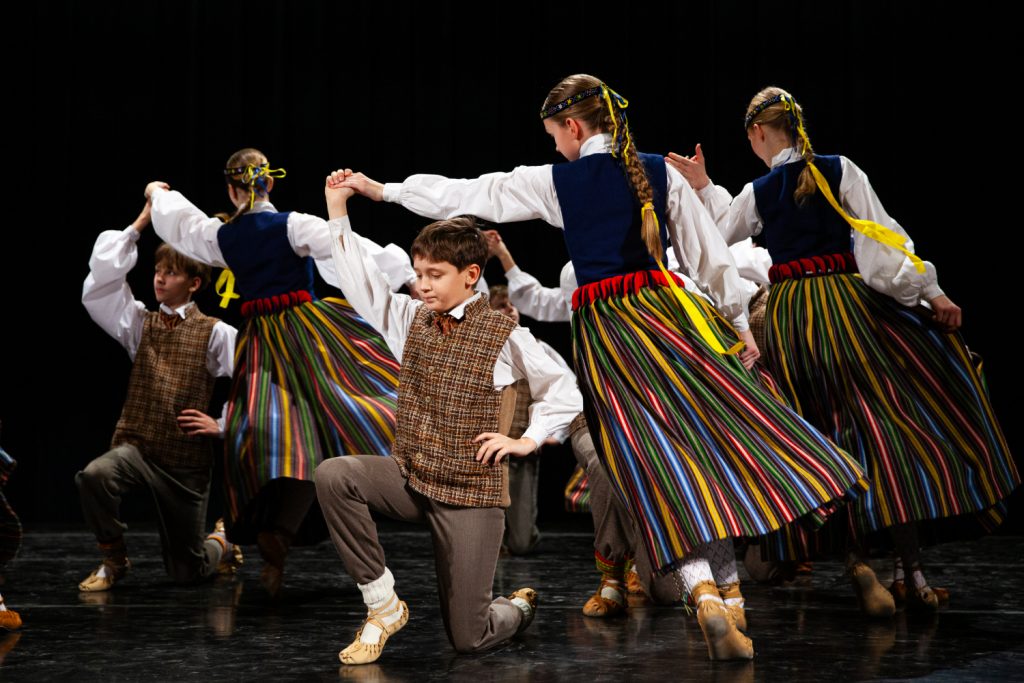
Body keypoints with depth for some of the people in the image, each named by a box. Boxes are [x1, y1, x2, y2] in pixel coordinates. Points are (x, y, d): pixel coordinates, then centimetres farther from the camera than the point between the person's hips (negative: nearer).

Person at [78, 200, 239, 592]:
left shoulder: (215, 333, -3)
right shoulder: (140, 323, 5)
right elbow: (100, 281, -8)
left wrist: (223, 424, -10)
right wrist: (140, 223, -8)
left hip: (188, 461, -2)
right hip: (137, 447, 2)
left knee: (185, 572, 4)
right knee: (94, 475, -34)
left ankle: (220, 545, 42)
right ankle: (113, 560, -8)